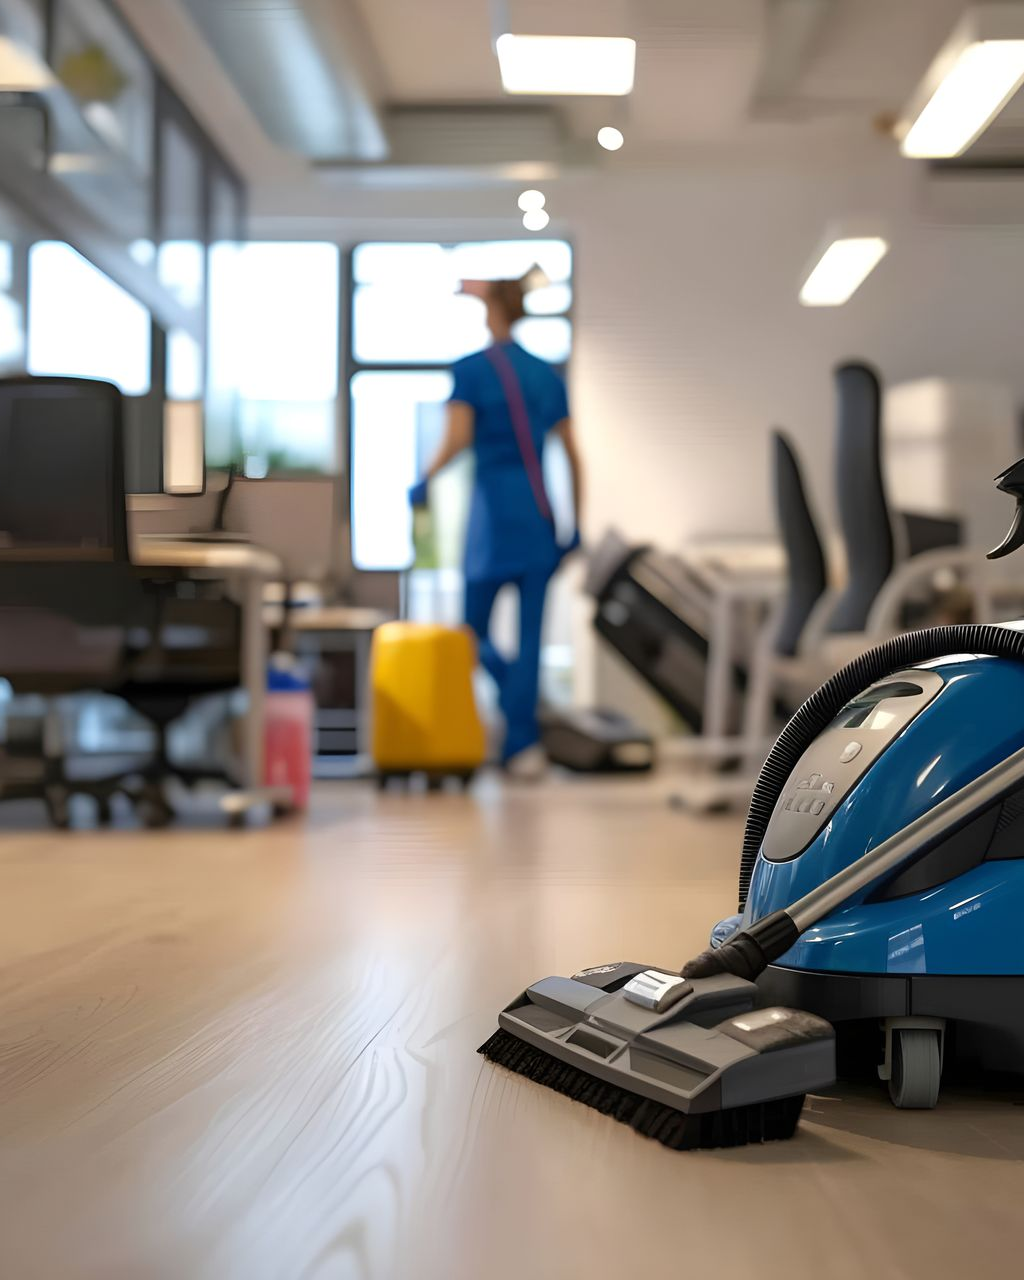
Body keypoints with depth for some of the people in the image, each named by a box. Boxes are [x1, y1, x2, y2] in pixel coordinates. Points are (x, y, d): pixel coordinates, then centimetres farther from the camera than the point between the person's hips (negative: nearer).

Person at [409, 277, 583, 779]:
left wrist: (424, 482, 1)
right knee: (529, 634, 7)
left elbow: (457, 438, -16)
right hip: (542, 516, 5)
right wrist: (576, 525, 16)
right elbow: (572, 454, 11)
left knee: (476, 628, 8)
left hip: (494, 514, -5)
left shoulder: (470, 370, -4)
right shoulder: (547, 374, 12)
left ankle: (526, 734, -10)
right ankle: (521, 744, 7)